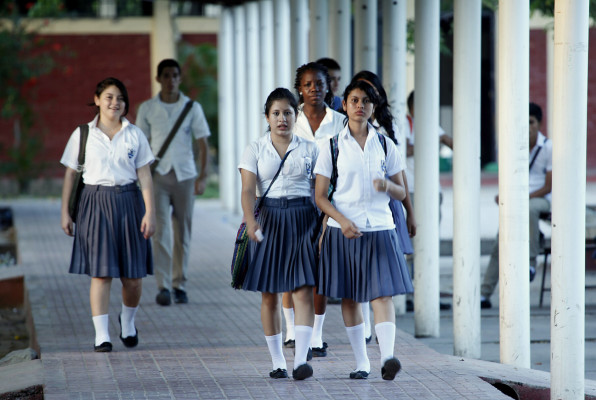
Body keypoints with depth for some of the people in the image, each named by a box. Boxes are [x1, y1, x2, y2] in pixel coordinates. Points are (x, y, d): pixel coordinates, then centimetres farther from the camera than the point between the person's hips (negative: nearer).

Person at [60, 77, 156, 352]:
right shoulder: (83, 135, 4)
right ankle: (101, 335, -3)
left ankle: (128, 321, 31)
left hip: (128, 203, 1)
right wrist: (65, 212, 4)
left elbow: (145, 176, 4)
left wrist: (149, 212, -4)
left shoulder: (135, 135, 6)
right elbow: (70, 175, 8)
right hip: (95, 204, -1)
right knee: (100, 272, -7)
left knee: (133, 276, 3)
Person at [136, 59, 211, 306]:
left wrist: (203, 176, -5)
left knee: (182, 233, 6)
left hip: (185, 175, 1)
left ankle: (179, 285, 15)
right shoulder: (147, 109, 4)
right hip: (158, 175, -1)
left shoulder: (192, 108, 4)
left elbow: (202, 144, 4)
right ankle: (163, 287, -14)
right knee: (161, 231, -11)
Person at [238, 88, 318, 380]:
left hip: (302, 219, 0)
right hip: (268, 220, 0)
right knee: (269, 296, 4)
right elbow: (248, 189, -8)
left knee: (303, 291, -12)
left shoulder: (310, 149, 6)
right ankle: (277, 362, 14)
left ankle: (301, 360, -18)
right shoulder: (255, 149, 3)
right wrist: (250, 220, -25)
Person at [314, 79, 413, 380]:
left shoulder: (385, 146, 7)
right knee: (349, 298, 5)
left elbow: (402, 193, 11)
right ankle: (361, 362, 15)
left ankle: (387, 357, -25)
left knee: (382, 294, -13)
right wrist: (342, 221, -17)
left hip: (379, 228, 0)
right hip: (344, 231, 0)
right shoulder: (331, 146, 2)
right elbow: (320, 196, 0)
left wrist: (388, 186, -13)